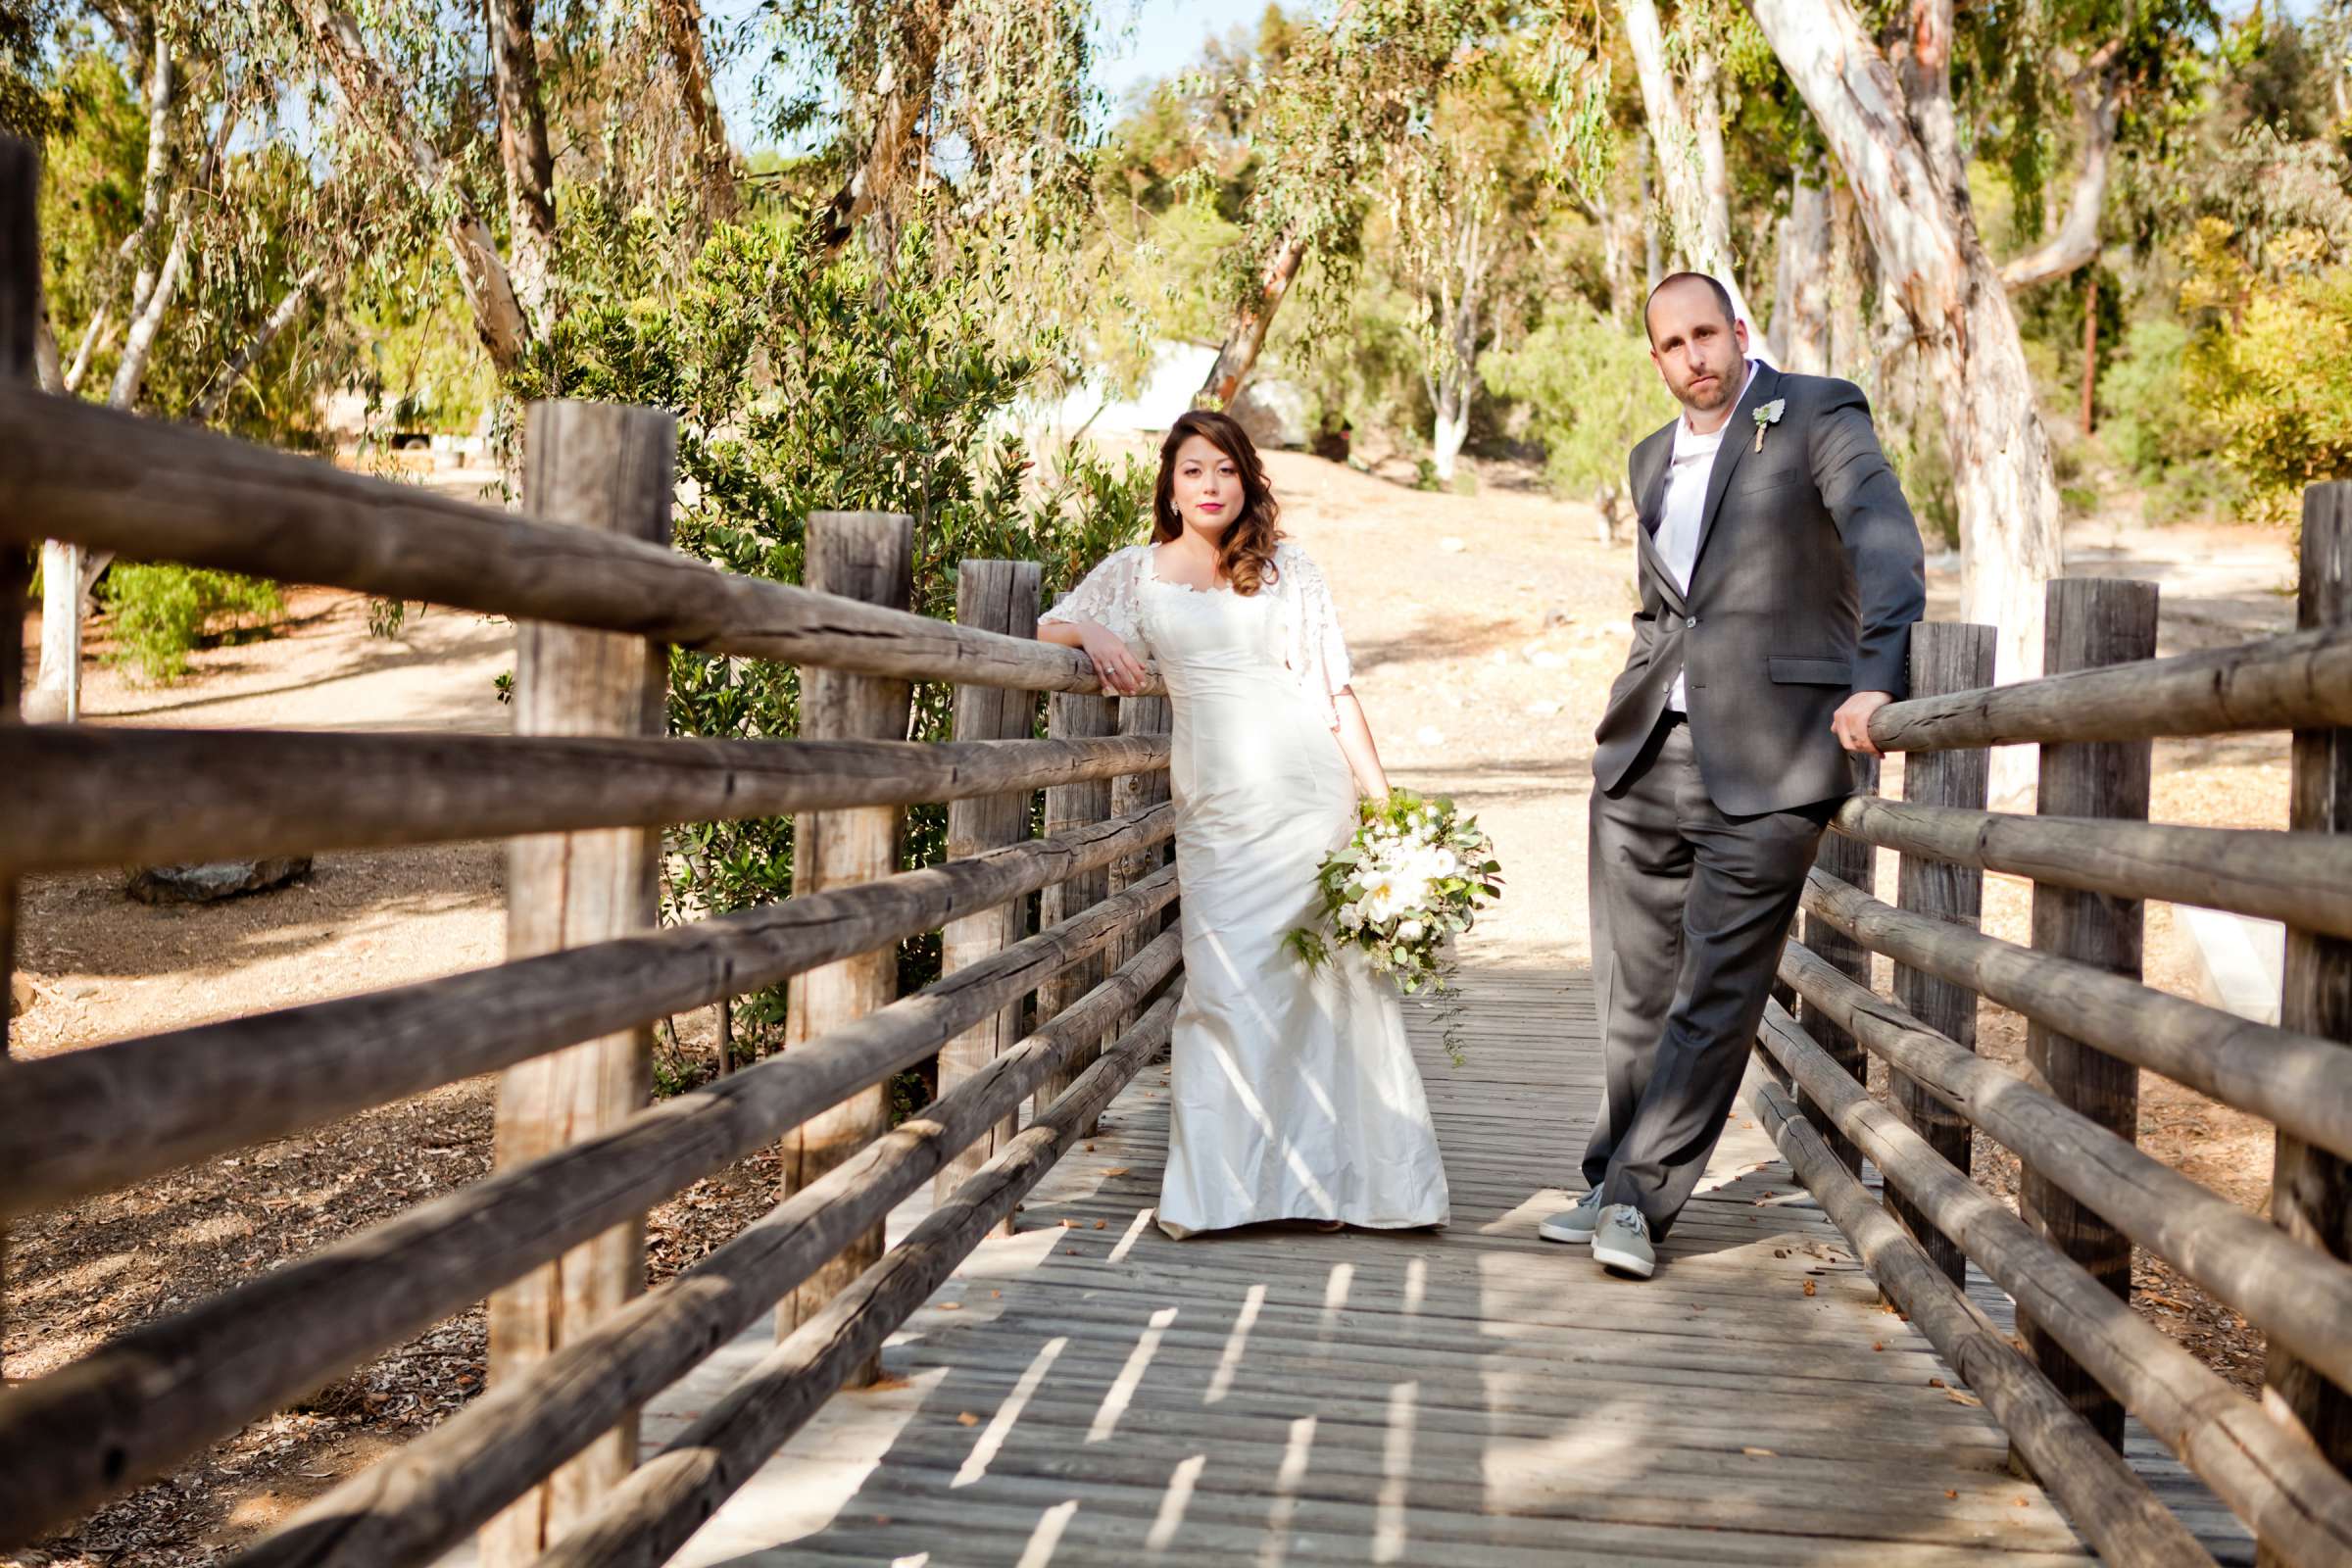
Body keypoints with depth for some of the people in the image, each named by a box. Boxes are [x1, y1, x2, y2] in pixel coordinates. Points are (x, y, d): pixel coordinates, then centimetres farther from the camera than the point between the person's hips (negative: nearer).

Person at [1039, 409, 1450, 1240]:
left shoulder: (1286, 567, 11)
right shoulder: (1137, 571, 14)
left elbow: (1335, 687, 8)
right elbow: (1049, 626, 14)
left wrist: (1381, 799, 1)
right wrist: (1093, 634, -9)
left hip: (1306, 790, 0)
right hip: (1212, 805, 1)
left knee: (1324, 972, -2)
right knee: (1226, 982, -4)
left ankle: (1329, 1173, 9)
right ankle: (1224, 1183, 6)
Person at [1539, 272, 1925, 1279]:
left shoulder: (1818, 416, 0)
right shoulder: (1651, 461, 19)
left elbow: (1886, 544, -14)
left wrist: (1876, 678, -29)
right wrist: (1629, 722, 14)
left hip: (1763, 763, -6)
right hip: (1643, 763, 6)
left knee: (1718, 995, -3)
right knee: (1635, 990, 12)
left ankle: (1637, 1197, 7)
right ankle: (1617, 1182, 25)